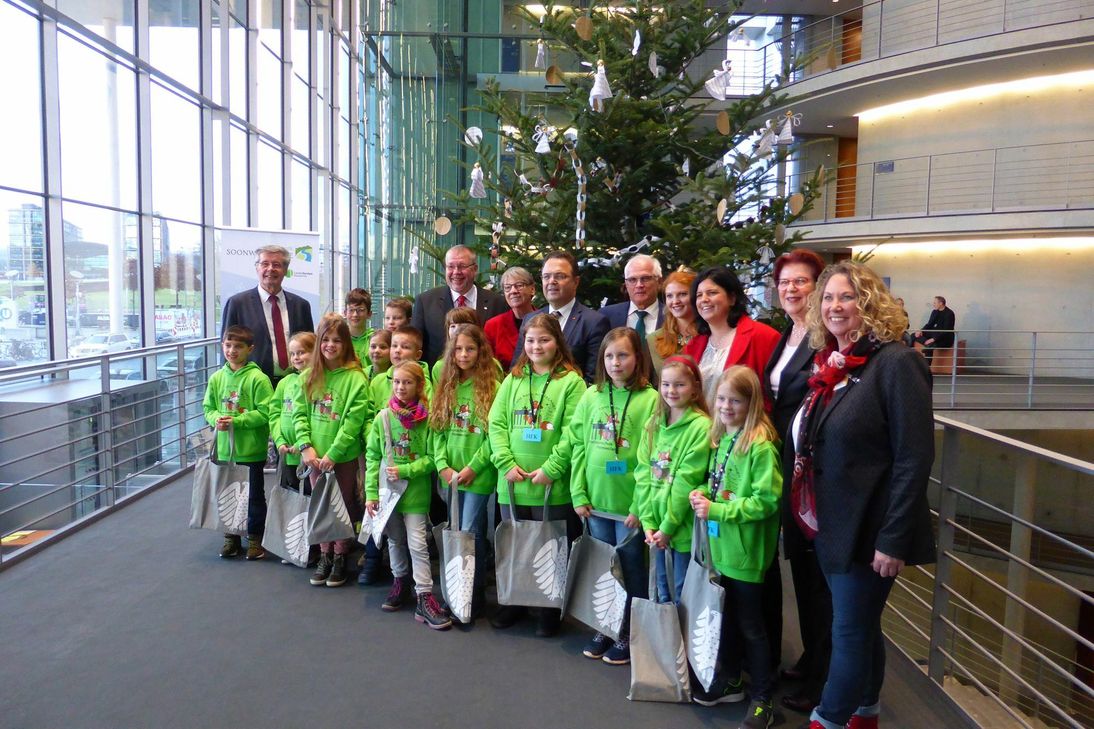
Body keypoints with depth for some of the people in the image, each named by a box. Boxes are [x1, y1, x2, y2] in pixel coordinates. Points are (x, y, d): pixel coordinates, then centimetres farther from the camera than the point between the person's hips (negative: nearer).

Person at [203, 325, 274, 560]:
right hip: (225, 448, 5)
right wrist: (216, 419, -12)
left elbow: (264, 413, -16)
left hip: (252, 450, -5)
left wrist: (236, 420, -21)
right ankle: (231, 537, 32)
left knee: (255, 496, 9)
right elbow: (208, 408, 9)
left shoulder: (258, 378, -13)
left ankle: (255, 538, 24)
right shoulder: (217, 378, 3)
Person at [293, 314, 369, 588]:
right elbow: (299, 414, 3)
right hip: (314, 456, 4)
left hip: (344, 455, -4)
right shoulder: (308, 376, 4)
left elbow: (353, 421, -14)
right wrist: (305, 447, -9)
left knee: (343, 505, 7)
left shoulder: (355, 378, -10)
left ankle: (340, 557, 21)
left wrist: (332, 453, -17)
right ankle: (325, 555, 26)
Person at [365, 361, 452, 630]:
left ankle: (424, 597, 2)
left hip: (416, 492, -3)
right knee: (395, 540, 17)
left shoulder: (427, 418, -9)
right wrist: (371, 493, -2)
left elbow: (431, 458, -7)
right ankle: (401, 582, 36)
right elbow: (373, 457, 2)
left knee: (417, 543, -4)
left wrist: (404, 471, -18)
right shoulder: (383, 417, -1)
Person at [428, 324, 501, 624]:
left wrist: (472, 467, -15)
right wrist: (442, 466, -5)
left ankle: (475, 596, 11)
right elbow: (437, 430, 6)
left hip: (478, 475, -5)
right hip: (449, 475, 5)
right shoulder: (446, 386, 8)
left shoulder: (491, 386, -7)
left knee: (469, 533, -3)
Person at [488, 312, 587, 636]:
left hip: (552, 485, -4)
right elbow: (496, 424, 4)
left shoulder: (571, 381, -4)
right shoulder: (512, 380, 9)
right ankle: (514, 602, 33)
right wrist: (506, 463, -8)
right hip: (512, 483, 4)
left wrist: (551, 470, -16)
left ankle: (550, 611, 24)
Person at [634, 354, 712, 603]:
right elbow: (643, 474, 3)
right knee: (662, 594, 17)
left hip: (682, 528, -5)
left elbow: (687, 481, -15)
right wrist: (648, 522, -5)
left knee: (683, 595, 6)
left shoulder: (700, 427, -13)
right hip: (657, 527, 5)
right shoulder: (653, 424, 6)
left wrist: (668, 526, -13)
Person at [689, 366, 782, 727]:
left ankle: (762, 698, 22)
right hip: (721, 547, 8)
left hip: (746, 551, -7)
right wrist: (703, 494, -4)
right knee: (726, 618, 21)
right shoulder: (720, 439, 6)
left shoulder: (761, 446, -19)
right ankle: (728, 681, 38)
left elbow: (766, 501, -22)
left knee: (751, 625, 6)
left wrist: (715, 509, -22)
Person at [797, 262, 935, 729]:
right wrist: (806, 515, 12)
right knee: (861, 626, 20)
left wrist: (893, 540, -20)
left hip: (868, 530, -7)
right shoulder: (828, 363, 8)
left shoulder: (895, 362, -15)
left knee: (850, 632, 4)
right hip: (829, 525, 8)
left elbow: (914, 459, -19)